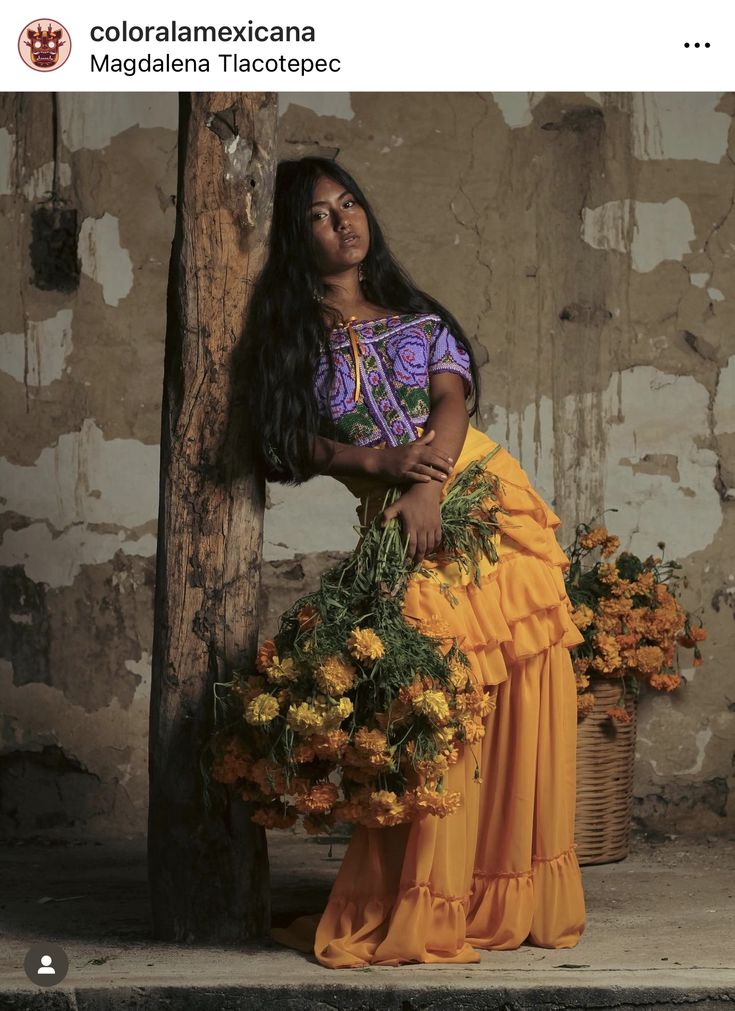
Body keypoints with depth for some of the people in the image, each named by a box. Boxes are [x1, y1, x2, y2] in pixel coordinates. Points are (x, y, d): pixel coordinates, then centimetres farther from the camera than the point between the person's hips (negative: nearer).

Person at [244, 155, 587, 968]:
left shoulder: (420, 319, 14)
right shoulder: (292, 338, 8)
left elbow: (452, 400, -1)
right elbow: (302, 442, 0)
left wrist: (431, 484, -19)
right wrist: (381, 460, -18)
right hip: (400, 531, -3)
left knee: (523, 704, -1)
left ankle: (516, 898, 9)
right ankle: (417, 910, 1)